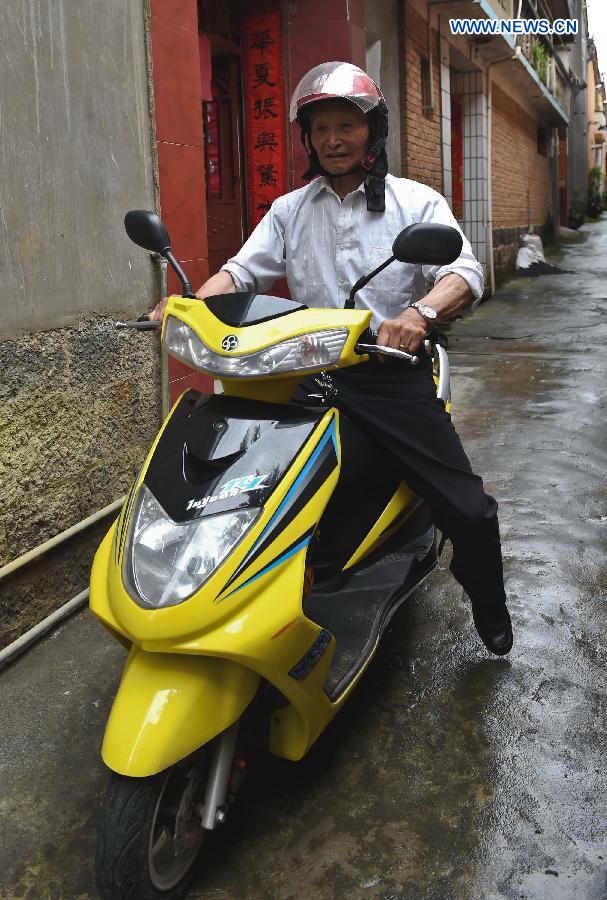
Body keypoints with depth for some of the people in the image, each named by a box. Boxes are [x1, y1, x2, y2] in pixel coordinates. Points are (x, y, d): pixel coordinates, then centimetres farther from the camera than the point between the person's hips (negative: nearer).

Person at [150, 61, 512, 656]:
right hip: (310, 377, 3)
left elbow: (464, 273, -9)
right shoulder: (289, 211, 17)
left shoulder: (416, 202, 6)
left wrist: (421, 312, -32)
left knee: (467, 510, -8)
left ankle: (490, 612, 21)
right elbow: (243, 270, 4)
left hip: (394, 375, -2)